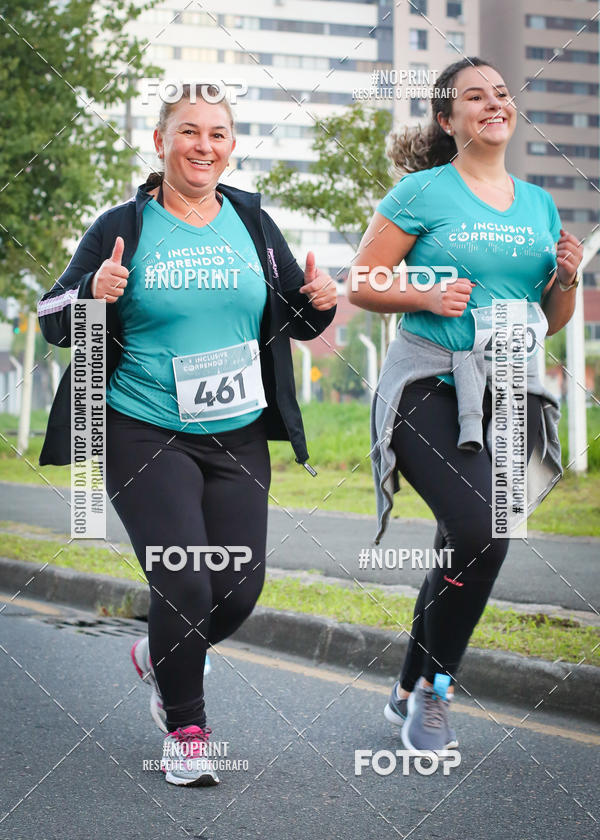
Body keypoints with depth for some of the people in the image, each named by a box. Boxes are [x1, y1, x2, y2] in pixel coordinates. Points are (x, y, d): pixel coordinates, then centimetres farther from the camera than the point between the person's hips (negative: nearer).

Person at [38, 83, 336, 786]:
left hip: (239, 437, 4)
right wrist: (93, 295, -21)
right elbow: (52, 320, 0)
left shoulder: (251, 222, 9)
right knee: (184, 584, -13)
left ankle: (160, 657, 35)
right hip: (145, 437, -4)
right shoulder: (121, 228, -2)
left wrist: (320, 303, -6)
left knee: (239, 589, 2)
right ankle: (184, 729, 9)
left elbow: (298, 322, 17)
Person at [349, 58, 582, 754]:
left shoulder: (538, 203, 15)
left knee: (466, 547, 5)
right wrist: (428, 296, -15)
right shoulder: (423, 192, 0)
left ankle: (411, 692, 24)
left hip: (509, 393, 5)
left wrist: (566, 280, 0)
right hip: (430, 386, -5)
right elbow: (361, 284, 0)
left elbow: (550, 322, 20)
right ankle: (432, 686, -3)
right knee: (481, 531, -23)